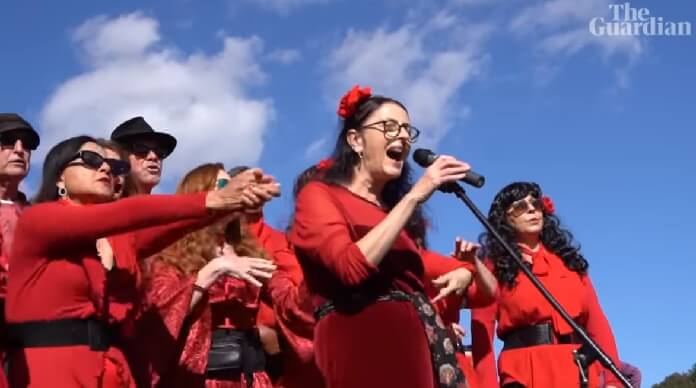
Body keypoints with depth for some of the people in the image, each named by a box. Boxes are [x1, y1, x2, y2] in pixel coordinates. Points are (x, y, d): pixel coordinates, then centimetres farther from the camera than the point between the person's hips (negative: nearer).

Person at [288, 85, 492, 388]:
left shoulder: (394, 207, 26)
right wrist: (414, 196, -11)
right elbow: (352, 266, -16)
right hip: (365, 343, -7)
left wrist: (462, 270, 11)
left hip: (420, 342, 7)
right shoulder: (318, 195, 3)